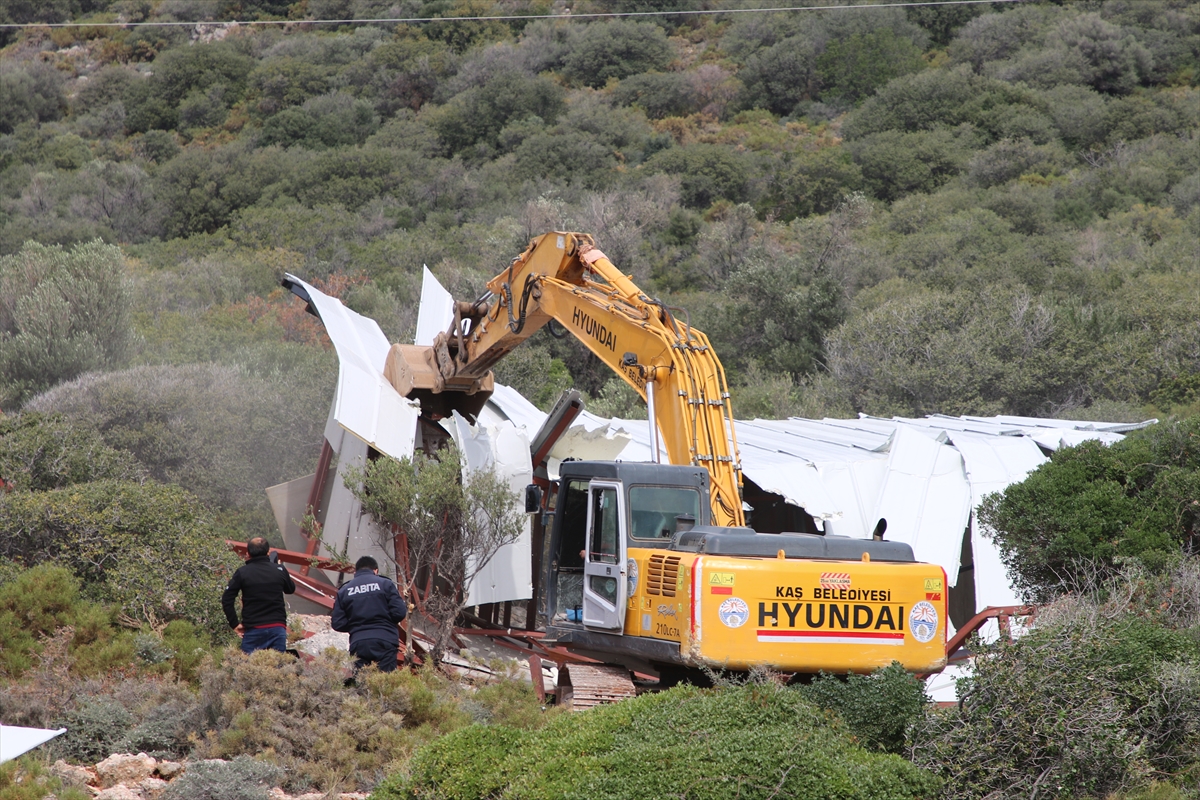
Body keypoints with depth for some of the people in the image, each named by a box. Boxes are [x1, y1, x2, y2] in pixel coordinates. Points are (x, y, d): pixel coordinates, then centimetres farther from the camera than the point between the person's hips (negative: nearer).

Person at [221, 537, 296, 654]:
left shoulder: (242, 573, -3)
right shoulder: (279, 570, 2)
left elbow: (226, 600, -5)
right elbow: (290, 589, 22)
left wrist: (234, 624, 3)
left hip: (253, 629, -2)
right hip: (278, 628, 2)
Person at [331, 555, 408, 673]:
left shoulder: (344, 591, 11)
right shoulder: (385, 584, 3)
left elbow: (338, 624, 8)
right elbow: (399, 613, -4)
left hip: (358, 644, 2)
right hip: (385, 641, -2)